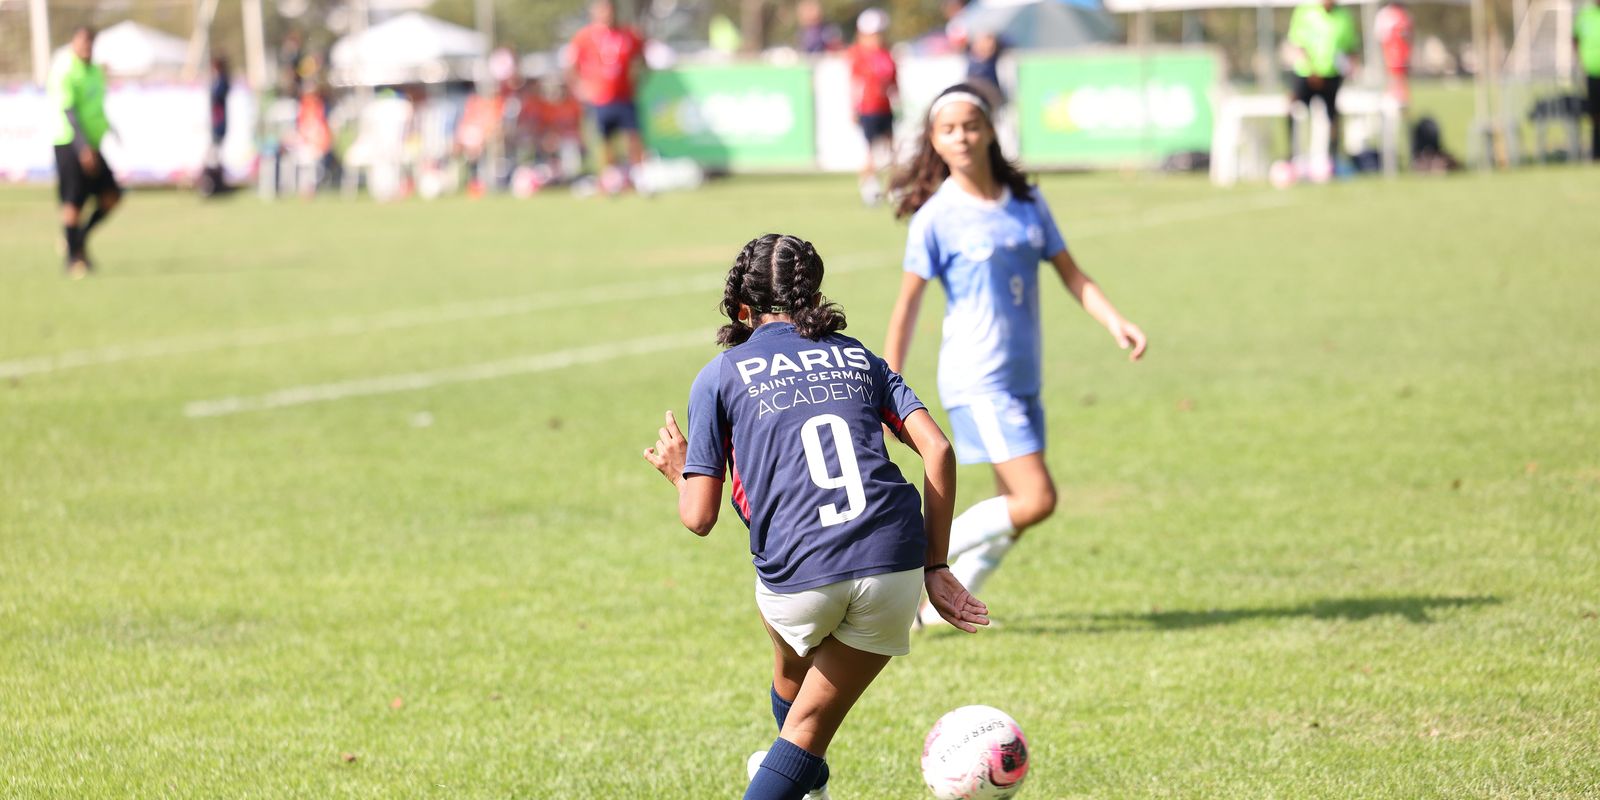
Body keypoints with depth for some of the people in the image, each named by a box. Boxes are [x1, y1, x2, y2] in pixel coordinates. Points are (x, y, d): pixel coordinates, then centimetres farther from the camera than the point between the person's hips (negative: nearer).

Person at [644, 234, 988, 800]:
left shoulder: (719, 377, 10)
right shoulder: (858, 358, 19)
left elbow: (699, 518, 6)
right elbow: (937, 449, 6)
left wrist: (677, 472, 28)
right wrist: (935, 567, 8)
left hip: (800, 583, -1)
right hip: (893, 565, 1)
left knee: (793, 665, 35)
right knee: (808, 732, 17)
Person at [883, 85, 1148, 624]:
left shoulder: (1027, 201, 8)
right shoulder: (937, 217, -8)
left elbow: (1070, 274, 11)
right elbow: (907, 306, -4)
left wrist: (1115, 323, -5)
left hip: (1023, 377, 7)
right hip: (976, 381, -7)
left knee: (1015, 511, 9)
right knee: (1036, 499, -15)